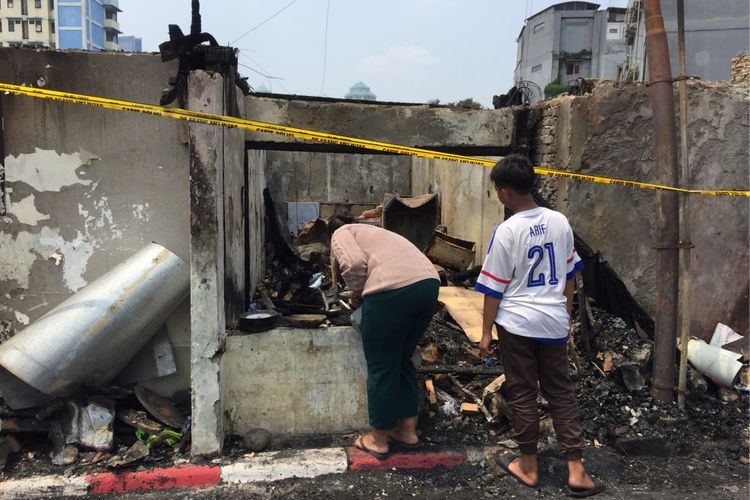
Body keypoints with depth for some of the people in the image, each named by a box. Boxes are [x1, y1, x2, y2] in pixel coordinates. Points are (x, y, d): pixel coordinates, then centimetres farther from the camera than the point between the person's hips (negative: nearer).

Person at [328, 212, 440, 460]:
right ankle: (408, 431, 30)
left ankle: (379, 440, 21)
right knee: (402, 360, 21)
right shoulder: (370, 231, 36)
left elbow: (355, 264, -5)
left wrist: (357, 292, 11)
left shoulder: (341, 234, 15)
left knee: (381, 367, 8)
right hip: (428, 283, 8)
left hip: (393, 290, -8)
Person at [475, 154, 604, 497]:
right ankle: (576, 471, 16)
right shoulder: (560, 222, 0)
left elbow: (494, 289, -11)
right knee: (561, 392, 14)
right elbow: (569, 276, 9)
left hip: (517, 324, -4)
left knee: (522, 394, 9)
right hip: (553, 323, 5)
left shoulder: (507, 231, -15)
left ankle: (528, 466, 23)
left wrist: (486, 332, -2)